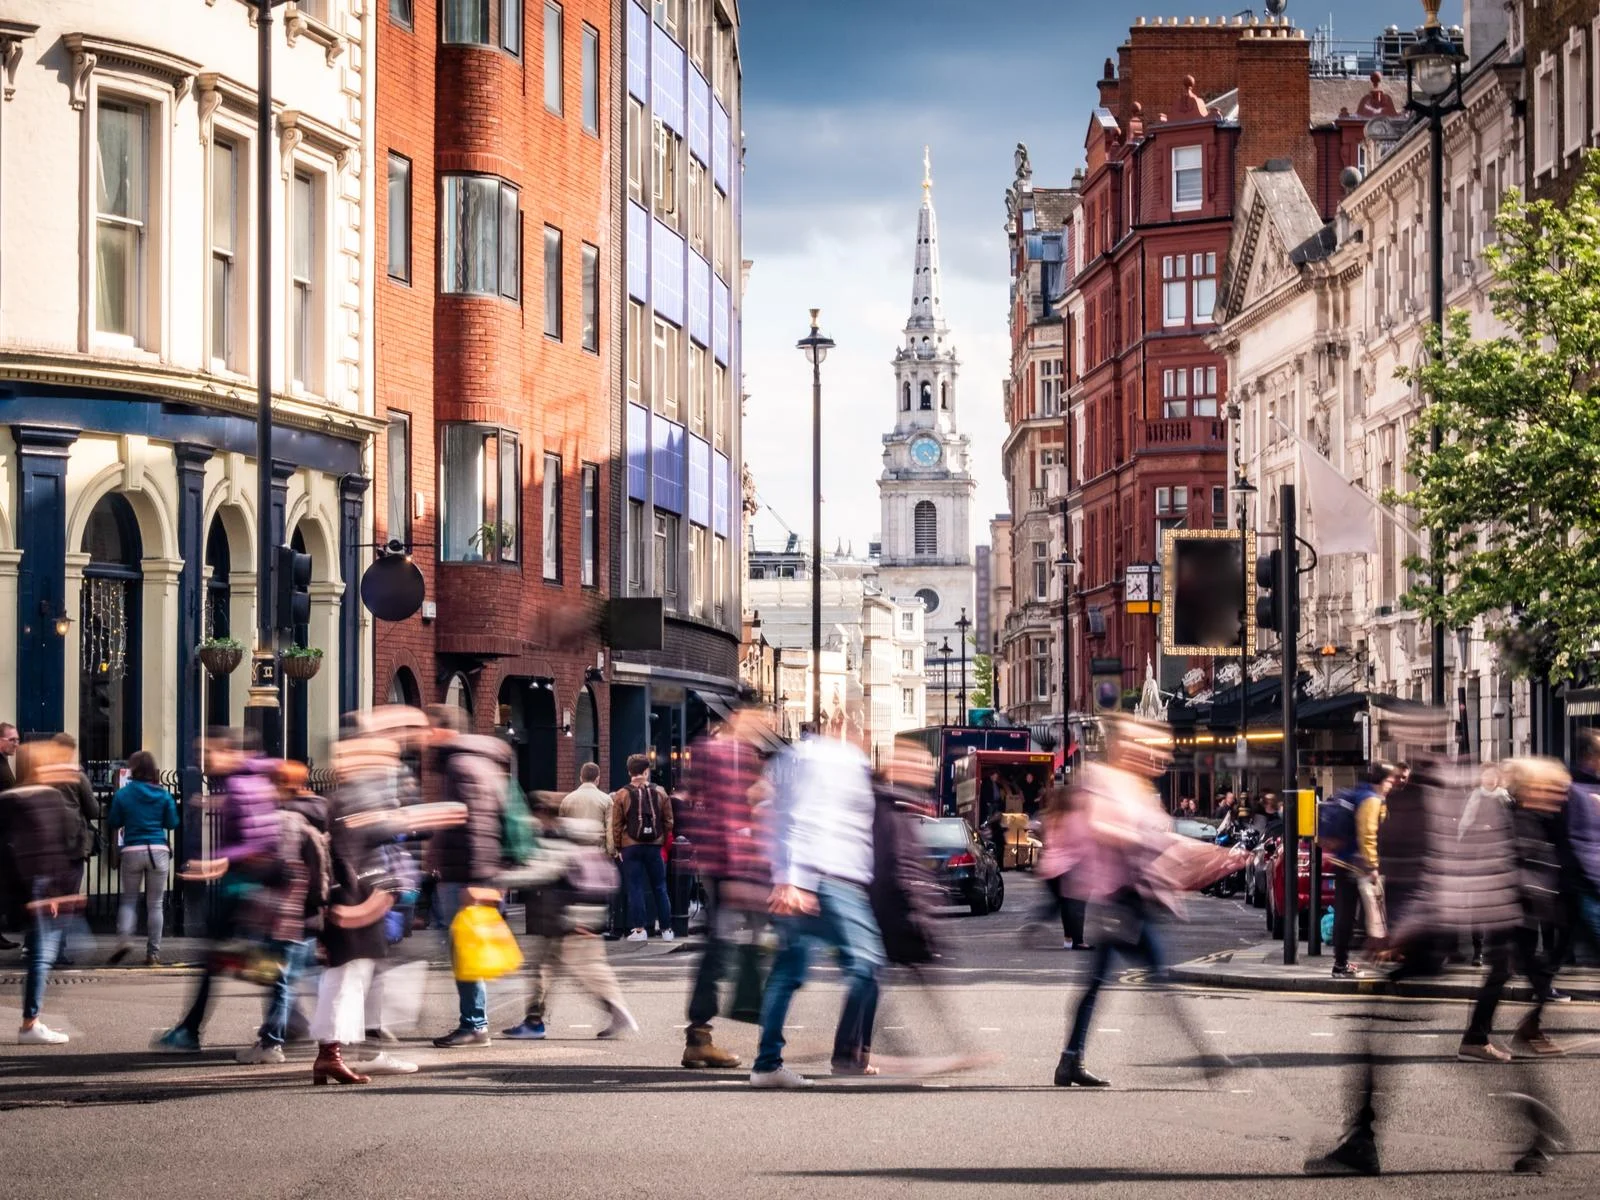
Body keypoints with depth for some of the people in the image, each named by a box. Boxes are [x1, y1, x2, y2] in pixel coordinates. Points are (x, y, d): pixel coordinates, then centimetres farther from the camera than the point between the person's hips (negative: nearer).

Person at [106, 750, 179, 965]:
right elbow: (172, 823, 6)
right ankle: (153, 953, 4)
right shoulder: (163, 795, 1)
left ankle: (124, 937, -10)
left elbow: (113, 823, 5)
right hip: (158, 851, 0)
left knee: (129, 899, 14)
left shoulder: (123, 794, -1)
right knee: (155, 903, 5)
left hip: (132, 851, 0)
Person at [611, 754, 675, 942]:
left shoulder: (622, 795, -3)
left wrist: (618, 847, 6)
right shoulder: (659, 792, 3)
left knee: (635, 889, 3)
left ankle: (640, 929, 0)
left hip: (631, 847, -2)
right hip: (655, 846, 2)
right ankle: (666, 930, 11)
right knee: (659, 888, 9)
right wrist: (664, 842, 14)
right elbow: (668, 821, 6)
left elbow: (616, 825, -2)